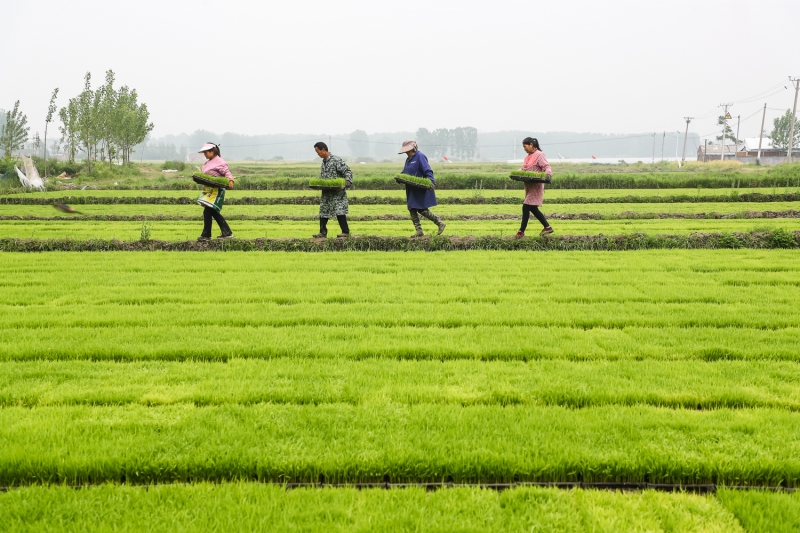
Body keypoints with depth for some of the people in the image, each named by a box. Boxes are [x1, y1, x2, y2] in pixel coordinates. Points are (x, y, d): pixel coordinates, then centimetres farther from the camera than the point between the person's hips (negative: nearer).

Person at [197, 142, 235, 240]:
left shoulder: (219, 162, -11)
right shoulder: (207, 163, 18)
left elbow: (227, 172, -17)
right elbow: (204, 175, 24)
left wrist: (230, 181, -34)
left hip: (216, 191, -10)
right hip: (209, 190, 10)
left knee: (207, 211, -9)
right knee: (214, 212, 11)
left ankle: (206, 235, 0)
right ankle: (227, 233, 16)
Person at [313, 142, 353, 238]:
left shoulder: (336, 160, -12)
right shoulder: (323, 162, 14)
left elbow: (348, 171, -14)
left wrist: (347, 182, -27)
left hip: (338, 192, -8)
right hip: (326, 192, 8)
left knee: (340, 212, -10)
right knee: (323, 211, 8)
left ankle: (346, 232, -1)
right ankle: (323, 233, 16)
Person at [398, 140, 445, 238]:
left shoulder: (420, 156, -11)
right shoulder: (408, 159, 17)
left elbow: (428, 171, -19)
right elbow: (405, 173, 23)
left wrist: (431, 181, -33)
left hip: (421, 189, -9)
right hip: (412, 190, 9)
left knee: (422, 210, -10)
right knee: (412, 210, 5)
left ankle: (440, 224, 3)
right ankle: (419, 231, 9)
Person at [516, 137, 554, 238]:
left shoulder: (539, 155, -10)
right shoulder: (528, 156, 17)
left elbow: (546, 166, -16)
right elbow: (523, 169, 18)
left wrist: (548, 174, -35)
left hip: (536, 186, -9)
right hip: (529, 186, 9)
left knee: (526, 207, -11)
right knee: (533, 208, 12)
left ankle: (521, 231, -5)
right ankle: (547, 227, 20)